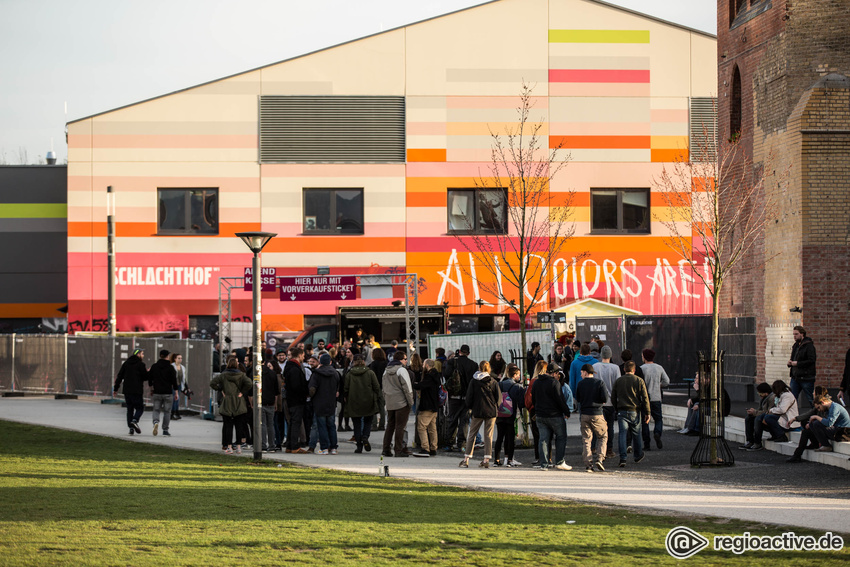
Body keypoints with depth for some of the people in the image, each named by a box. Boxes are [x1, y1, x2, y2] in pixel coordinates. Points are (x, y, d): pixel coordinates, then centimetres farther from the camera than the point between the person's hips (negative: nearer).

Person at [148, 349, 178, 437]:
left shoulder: (154, 366, 2)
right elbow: (174, 380, -6)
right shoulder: (170, 367, -6)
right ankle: (165, 430, 8)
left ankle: (155, 422, -21)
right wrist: (176, 393, 0)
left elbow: (149, 378, 8)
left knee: (156, 410, 9)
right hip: (168, 393, -2)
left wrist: (151, 388, 22)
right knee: (167, 411, 8)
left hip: (157, 392, 2)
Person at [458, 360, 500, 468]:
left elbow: (469, 396, 0)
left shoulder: (473, 381, -2)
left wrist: (469, 407, 15)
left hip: (477, 411, -1)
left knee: (472, 434, 7)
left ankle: (466, 460, 6)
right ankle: (486, 460, -1)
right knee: (488, 435, 4)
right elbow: (498, 397, 3)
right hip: (491, 411, 1)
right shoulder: (493, 382, 1)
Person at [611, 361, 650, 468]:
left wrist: (616, 409, 23)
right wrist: (647, 413, 1)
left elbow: (613, 398, 10)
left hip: (621, 411, 0)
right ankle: (638, 455, 33)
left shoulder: (618, 381, 6)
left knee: (622, 434, -4)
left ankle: (622, 458, -18)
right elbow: (645, 398, -3)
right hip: (634, 412, 0)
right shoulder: (639, 381, 0)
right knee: (636, 433, 16)